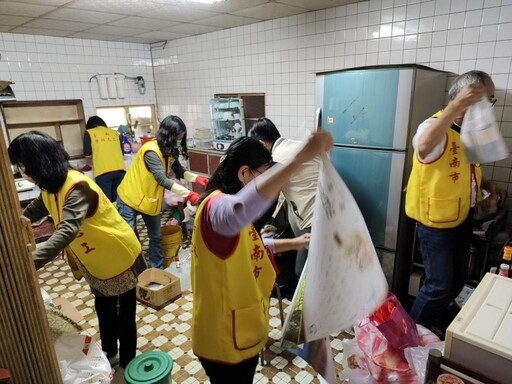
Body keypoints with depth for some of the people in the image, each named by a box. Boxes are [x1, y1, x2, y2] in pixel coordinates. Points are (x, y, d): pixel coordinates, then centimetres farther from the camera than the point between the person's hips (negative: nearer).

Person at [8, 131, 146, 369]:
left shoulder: (77, 187, -32)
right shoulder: (50, 187, -2)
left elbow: (66, 231, -44)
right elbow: (31, 213, 13)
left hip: (119, 257, -9)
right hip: (96, 261, 9)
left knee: (124, 316, 9)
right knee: (103, 310, 25)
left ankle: (127, 366, 30)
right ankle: (110, 354, 47)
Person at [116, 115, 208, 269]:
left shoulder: (170, 151, -3)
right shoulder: (151, 151, -30)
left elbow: (179, 171, 2)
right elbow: (162, 179, -38)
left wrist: (197, 178, -17)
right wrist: (189, 194, -44)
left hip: (150, 198, 8)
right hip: (130, 198, -8)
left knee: (156, 236, 13)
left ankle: (157, 269, 27)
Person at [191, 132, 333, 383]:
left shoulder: (228, 203, 4)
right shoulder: (217, 205, -29)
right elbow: (242, 209, -55)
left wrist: (294, 243, 16)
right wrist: (301, 157, -59)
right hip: (224, 339, -9)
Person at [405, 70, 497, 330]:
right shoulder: (436, 126, -19)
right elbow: (423, 147, -45)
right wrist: (457, 106, -46)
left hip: (463, 219, 9)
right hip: (436, 222, -9)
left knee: (457, 281, 21)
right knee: (438, 287, -2)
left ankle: (432, 327, 43)